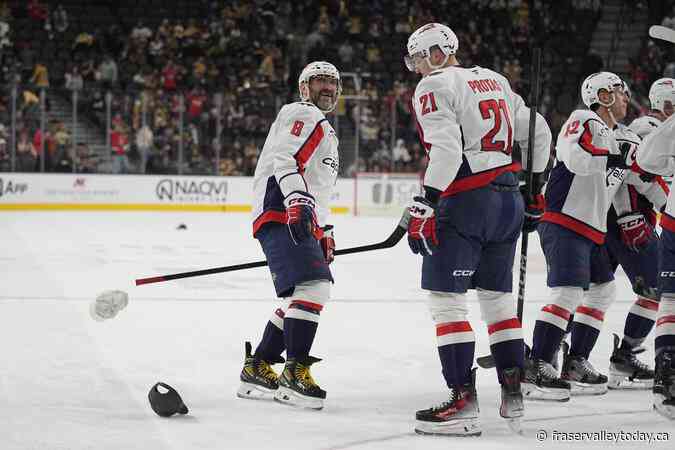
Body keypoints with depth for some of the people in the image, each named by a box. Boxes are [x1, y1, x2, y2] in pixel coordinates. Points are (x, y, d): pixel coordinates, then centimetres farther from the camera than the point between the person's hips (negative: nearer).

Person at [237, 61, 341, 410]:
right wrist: (298, 200, -31)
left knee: (301, 299, 14)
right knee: (313, 287, -23)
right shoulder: (303, 115, -2)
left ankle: (256, 369, 19)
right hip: (280, 215, -11)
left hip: (301, 221, 11)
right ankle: (295, 372, -25)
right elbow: (284, 159, -18)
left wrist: (325, 232, 31)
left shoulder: (325, 131, 32)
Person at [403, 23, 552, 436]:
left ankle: (464, 400, -12)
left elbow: (447, 151, -18)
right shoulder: (494, 80, 17)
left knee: (446, 298, -5)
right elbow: (538, 134, 19)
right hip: (508, 200, 8)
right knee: (497, 294, 17)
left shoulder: (435, 88, -5)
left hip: (465, 201, -8)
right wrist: (534, 190, 27)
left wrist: (424, 207, -19)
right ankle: (513, 393, 17)